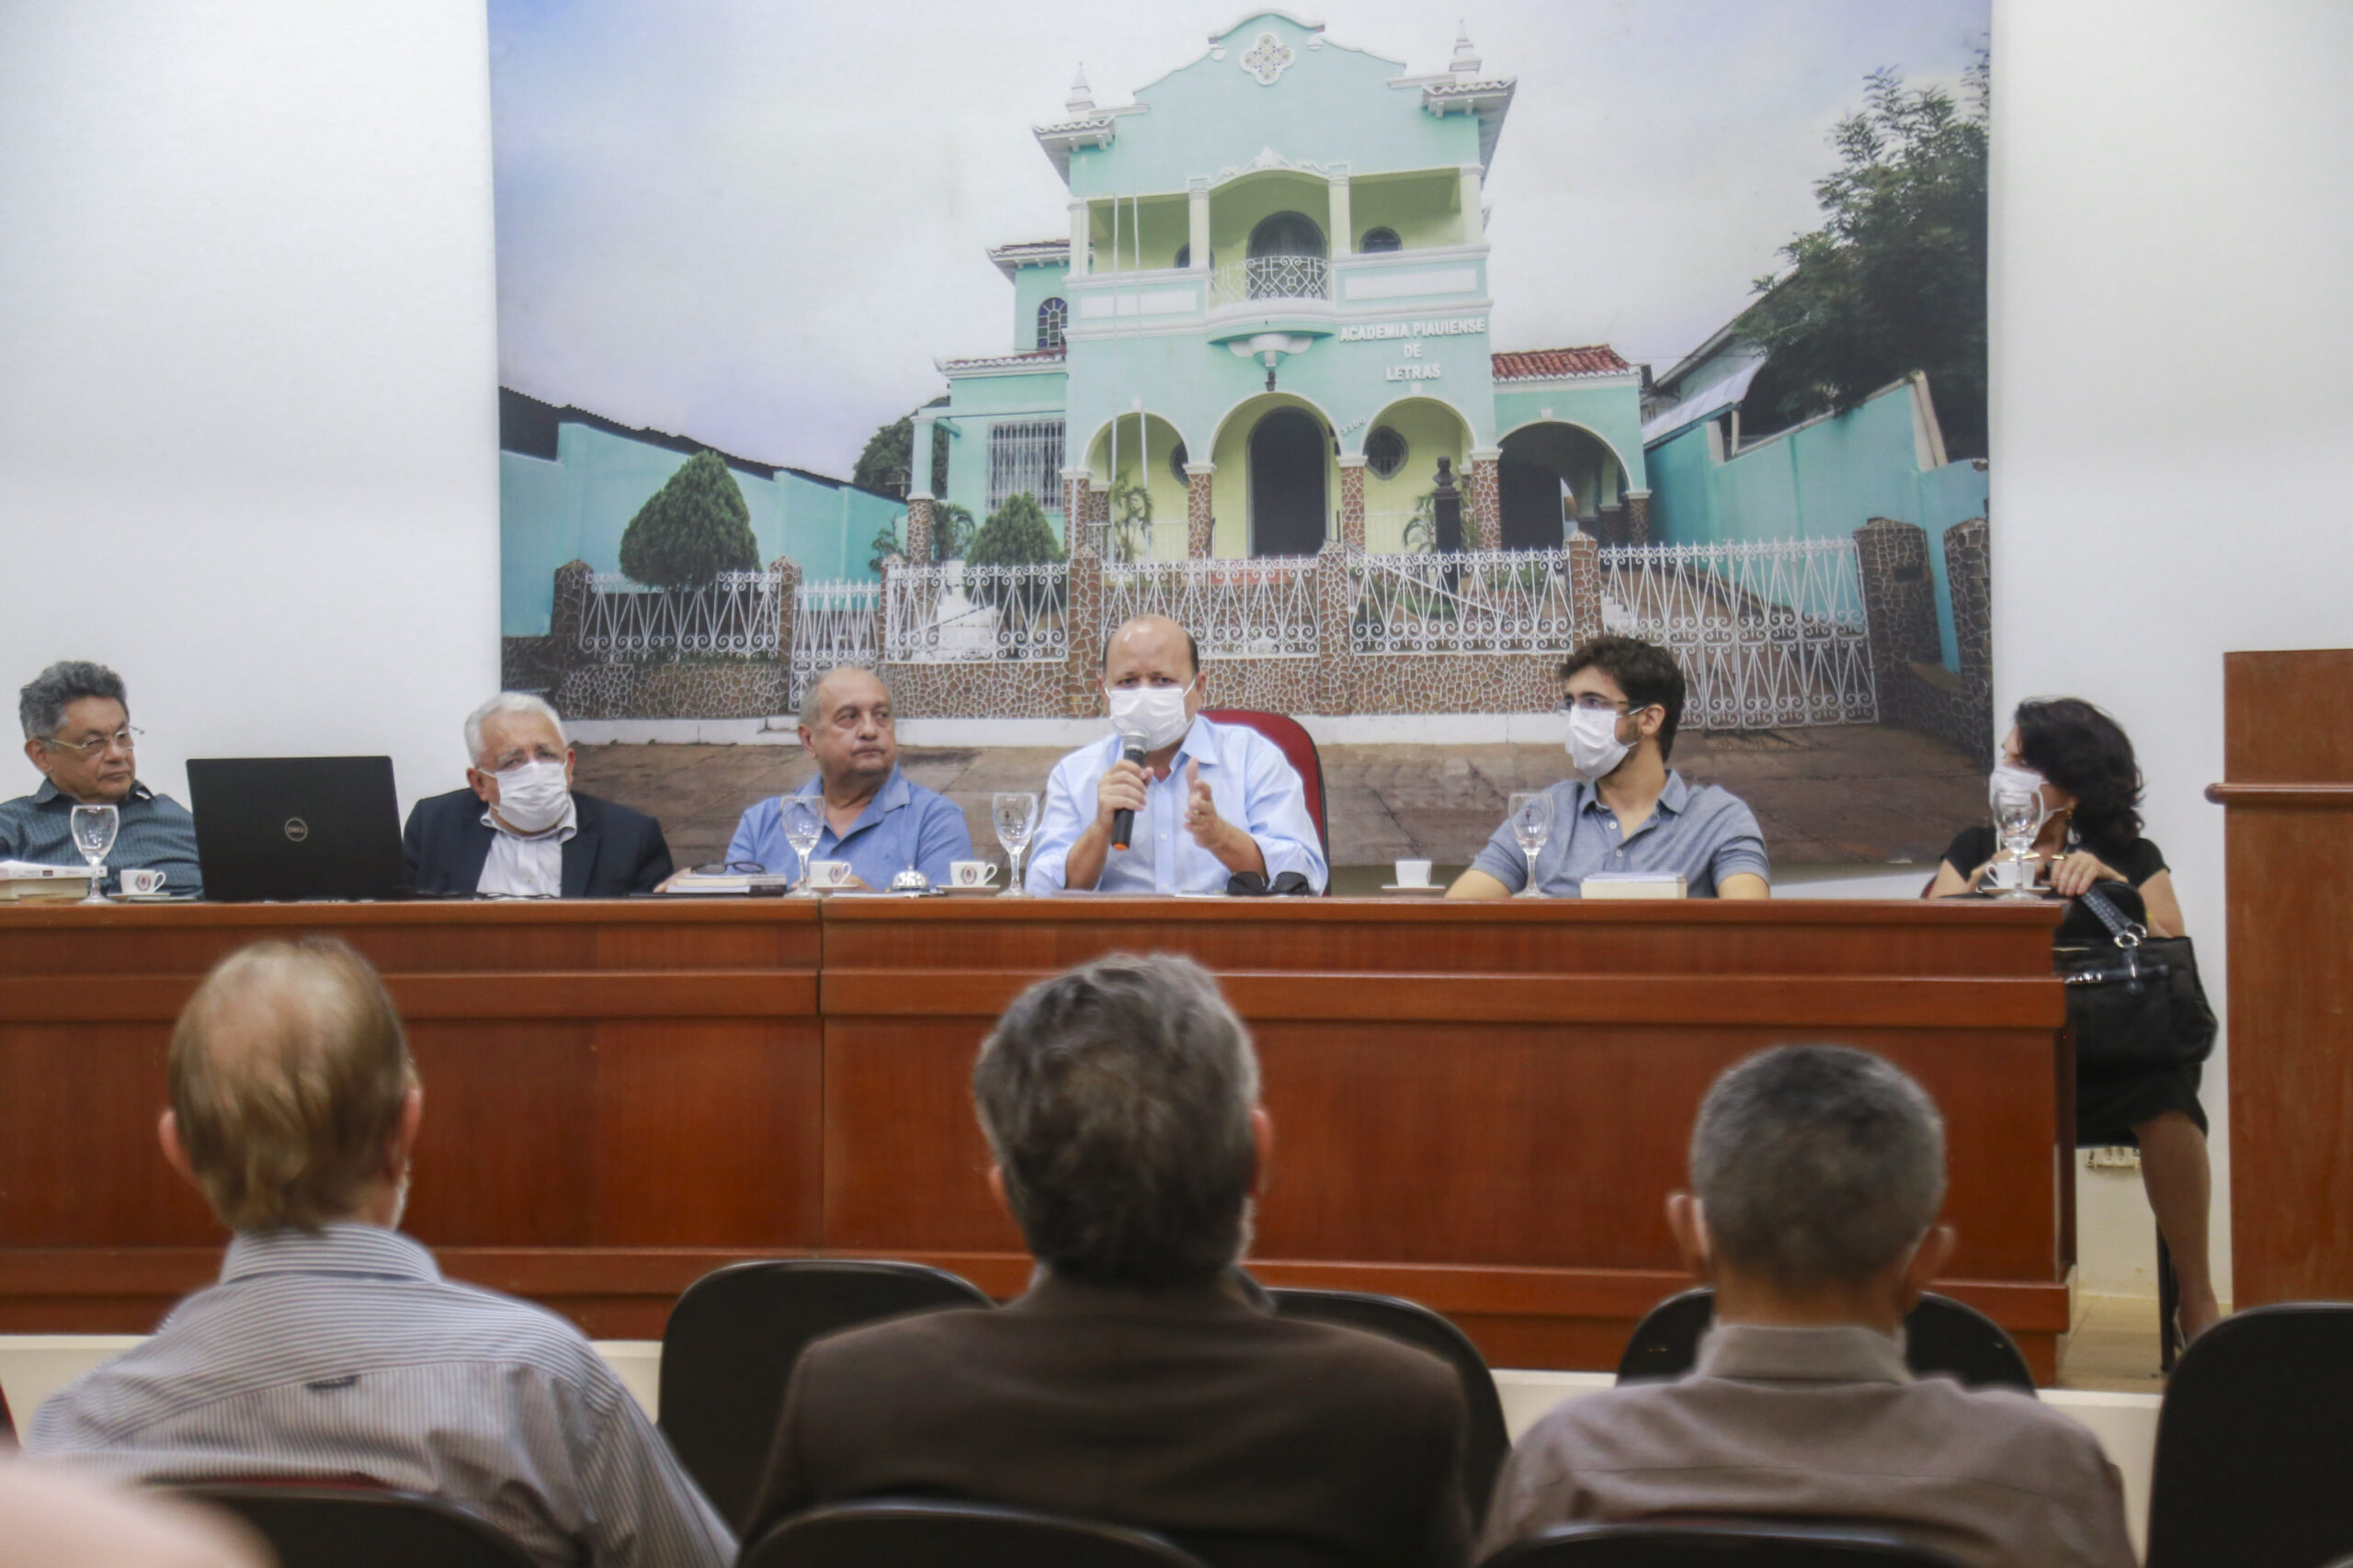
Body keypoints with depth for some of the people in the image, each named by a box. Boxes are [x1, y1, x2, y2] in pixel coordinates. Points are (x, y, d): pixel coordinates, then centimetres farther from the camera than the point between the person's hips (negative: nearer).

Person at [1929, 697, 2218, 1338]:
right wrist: (1983, 888, -12)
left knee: (2166, 1100, -35)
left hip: (2109, 1062, -1)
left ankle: (2197, 1302, -19)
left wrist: (2116, 888, -13)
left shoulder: (2131, 858, 12)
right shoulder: (1974, 849, 17)